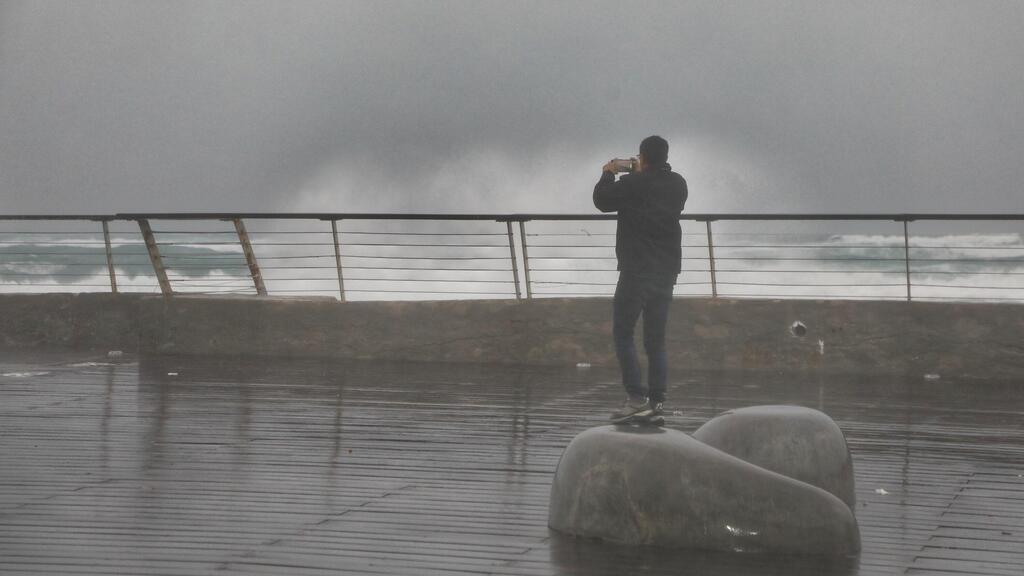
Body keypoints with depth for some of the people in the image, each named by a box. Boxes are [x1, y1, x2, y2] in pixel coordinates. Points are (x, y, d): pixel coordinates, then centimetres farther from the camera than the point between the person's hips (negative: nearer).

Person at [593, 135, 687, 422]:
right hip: (666, 271, 6)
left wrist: (608, 174, 14)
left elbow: (602, 200, -2)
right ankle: (657, 401, 5)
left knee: (623, 334, -1)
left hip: (637, 271, -6)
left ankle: (636, 397, -13)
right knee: (656, 339, 10)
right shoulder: (677, 184, 7)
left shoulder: (633, 184, -13)